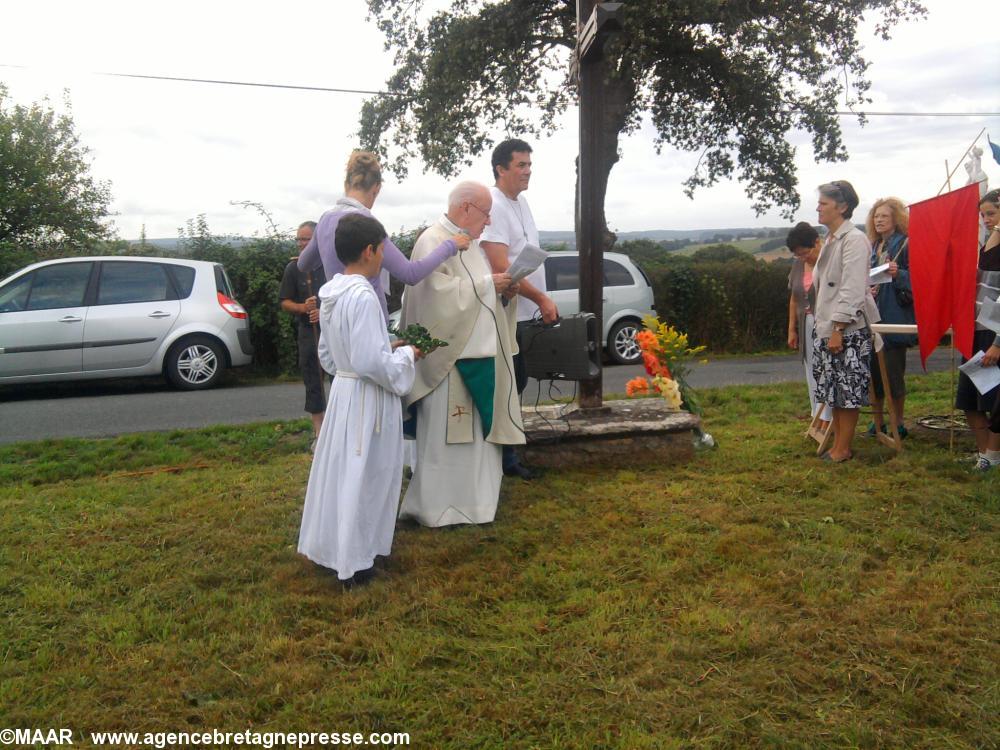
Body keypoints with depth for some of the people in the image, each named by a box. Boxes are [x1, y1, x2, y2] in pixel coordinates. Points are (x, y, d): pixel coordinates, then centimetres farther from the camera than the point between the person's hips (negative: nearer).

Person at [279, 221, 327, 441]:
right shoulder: (293, 268, 3)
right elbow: (285, 303, 7)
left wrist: (324, 312, -16)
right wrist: (303, 307, -13)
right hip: (308, 330, 2)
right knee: (313, 381, 5)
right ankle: (319, 433, 15)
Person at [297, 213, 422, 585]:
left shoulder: (331, 294, 6)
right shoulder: (362, 296, -22)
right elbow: (370, 361, -26)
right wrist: (407, 355, -9)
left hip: (343, 388, 9)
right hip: (366, 399, -9)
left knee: (340, 469, 18)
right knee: (363, 477, 2)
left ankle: (330, 546, 33)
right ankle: (355, 561, 14)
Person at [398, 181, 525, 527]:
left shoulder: (470, 243, 17)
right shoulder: (433, 242, -11)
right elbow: (439, 294, -23)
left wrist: (503, 290, 3)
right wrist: (485, 284, -17)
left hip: (478, 355, 9)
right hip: (449, 357, -9)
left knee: (475, 430, 13)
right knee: (443, 433, -3)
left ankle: (472, 497, 24)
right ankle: (437, 507, 7)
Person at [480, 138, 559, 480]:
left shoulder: (521, 201, 13)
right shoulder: (494, 207, -17)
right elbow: (501, 269, -23)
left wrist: (541, 301, 14)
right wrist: (542, 298, -17)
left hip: (527, 314, 9)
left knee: (516, 384, 16)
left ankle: (507, 457, 28)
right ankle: (503, 459, 12)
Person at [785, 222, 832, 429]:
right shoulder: (798, 265, 9)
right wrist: (792, 329, 13)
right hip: (807, 329, 7)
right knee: (813, 375, 10)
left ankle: (827, 421, -4)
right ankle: (819, 420, 19)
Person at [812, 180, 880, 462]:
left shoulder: (854, 239, -13)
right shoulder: (831, 239, 14)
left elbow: (852, 290, -18)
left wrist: (839, 328, -21)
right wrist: (824, 326, 16)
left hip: (848, 330, -9)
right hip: (826, 327, 9)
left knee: (848, 391, 0)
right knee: (834, 390, 13)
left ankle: (843, 449, 8)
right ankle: (837, 444, 22)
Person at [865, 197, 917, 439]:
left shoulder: (906, 245, -4)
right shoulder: (872, 247, 14)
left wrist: (898, 274, -26)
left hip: (896, 316, -6)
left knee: (893, 372, -1)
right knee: (873, 372, 6)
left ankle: (898, 424, 13)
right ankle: (877, 423, 17)